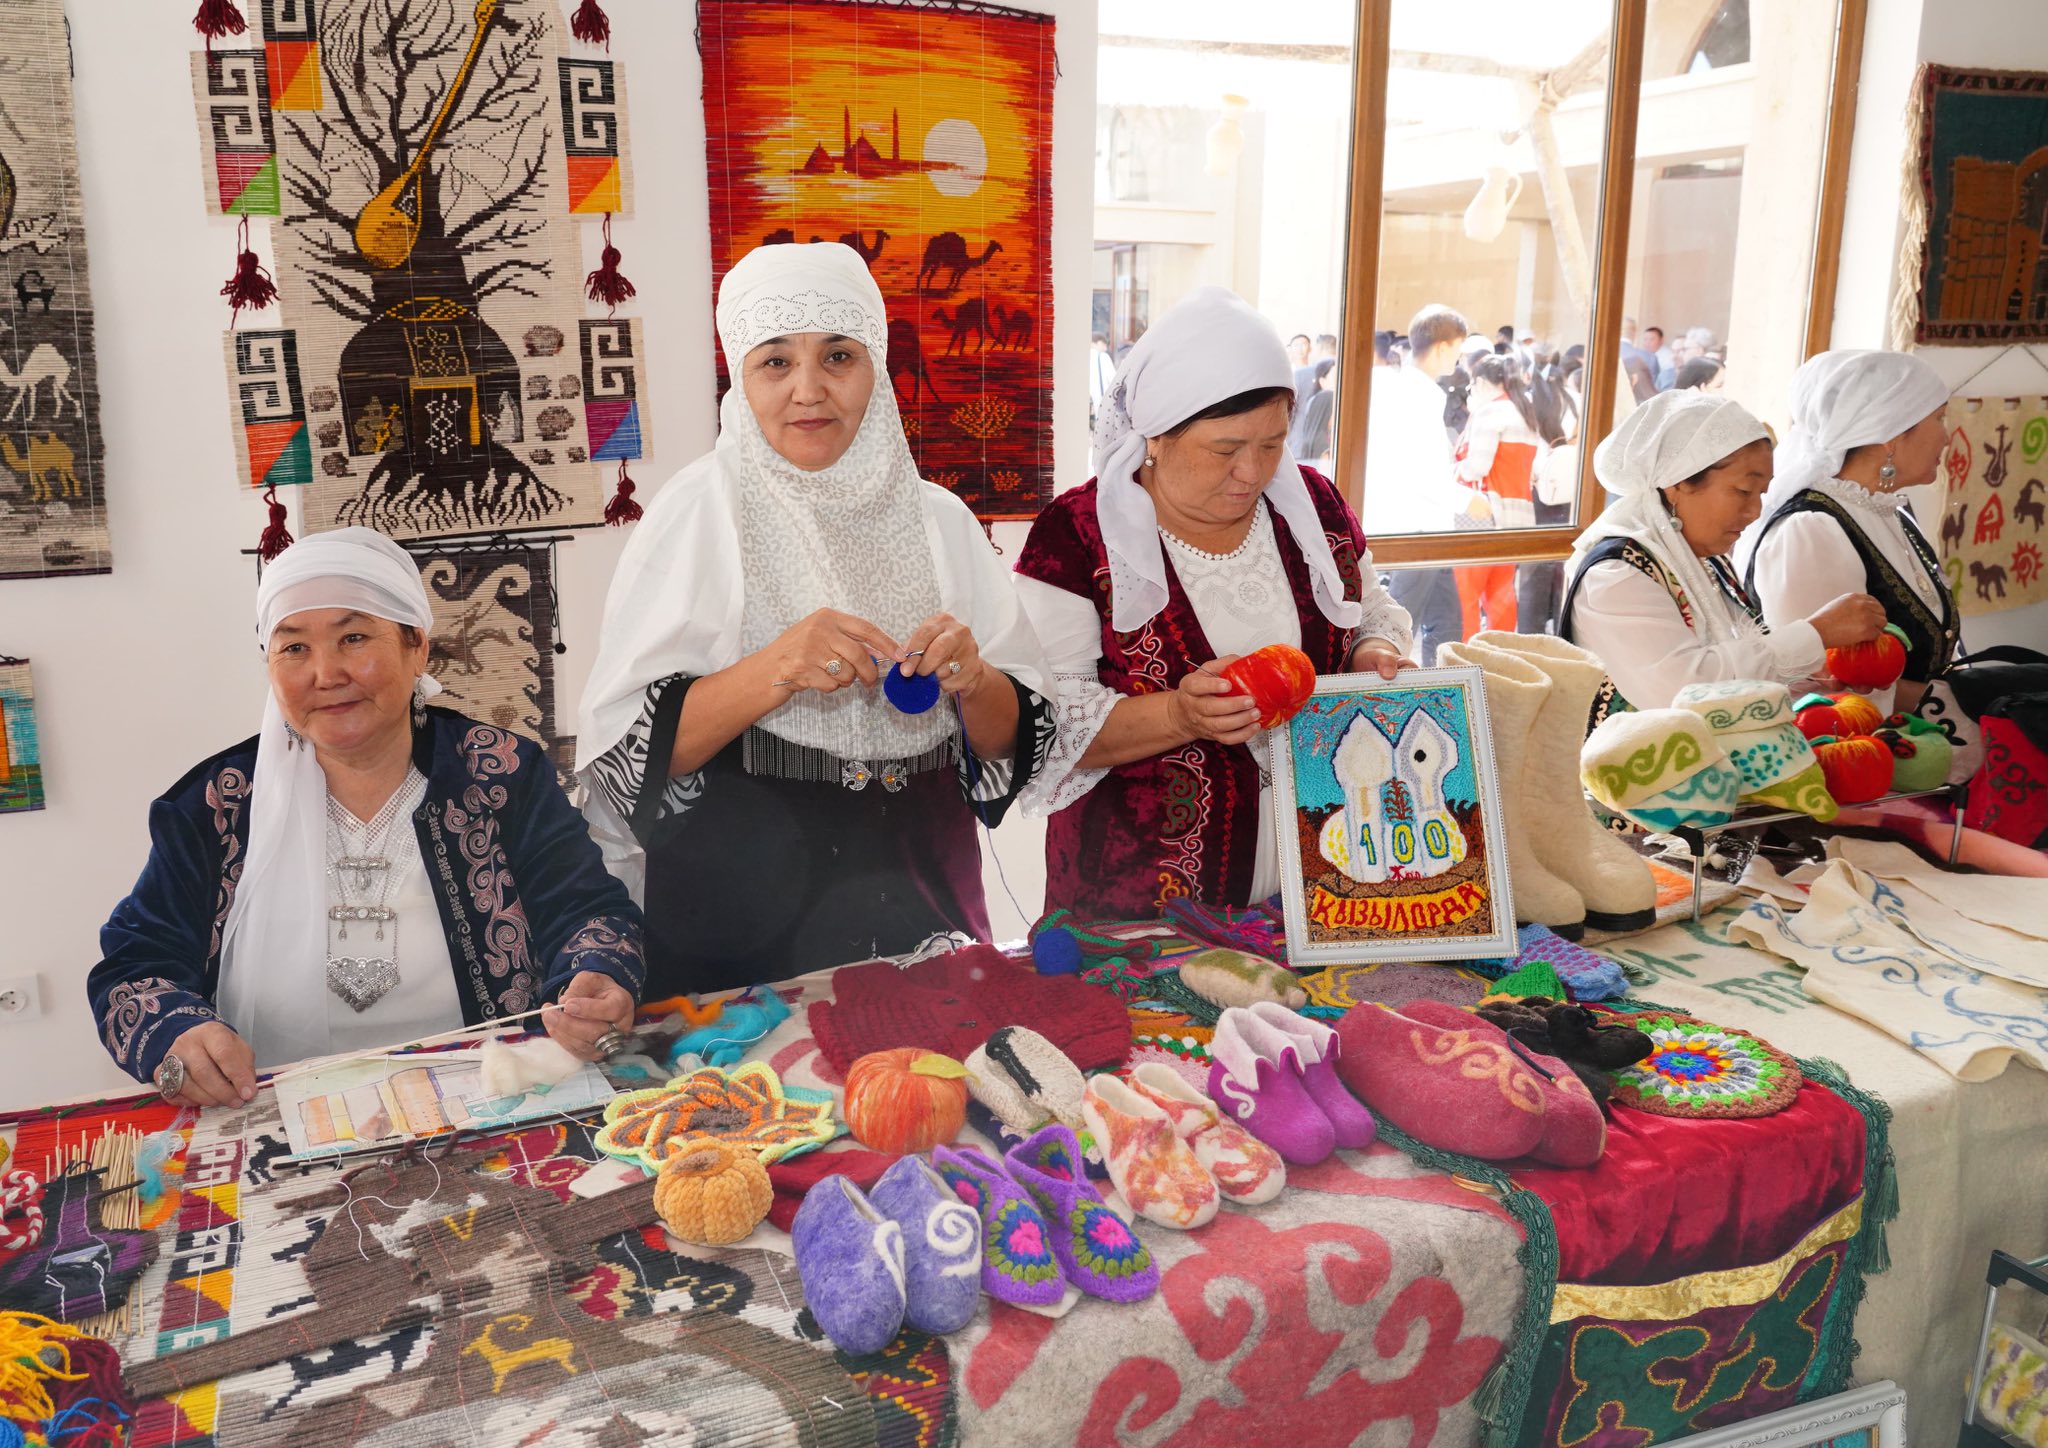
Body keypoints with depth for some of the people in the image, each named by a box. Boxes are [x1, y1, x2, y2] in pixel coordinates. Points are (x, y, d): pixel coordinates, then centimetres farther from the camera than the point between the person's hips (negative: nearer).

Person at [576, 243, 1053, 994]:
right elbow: (622, 747, -14)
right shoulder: (699, 511, -8)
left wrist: (972, 679, -19)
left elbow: (1018, 739, 2)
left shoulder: (936, 516, 2)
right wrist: (770, 673, -28)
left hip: (918, 903, 3)